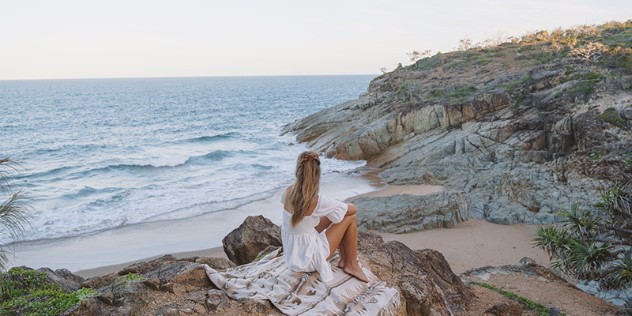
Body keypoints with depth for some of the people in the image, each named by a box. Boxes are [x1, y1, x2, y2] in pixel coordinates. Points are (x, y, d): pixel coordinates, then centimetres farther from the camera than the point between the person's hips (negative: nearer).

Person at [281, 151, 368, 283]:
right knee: (350, 217, 2)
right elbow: (353, 209, -9)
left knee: (333, 214, 17)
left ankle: (344, 258, 27)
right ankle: (352, 265, 16)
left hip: (291, 255, 7)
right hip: (309, 260, -6)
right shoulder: (319, 201, -26)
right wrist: (334, 205, 12)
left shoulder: (288, 192, -9)